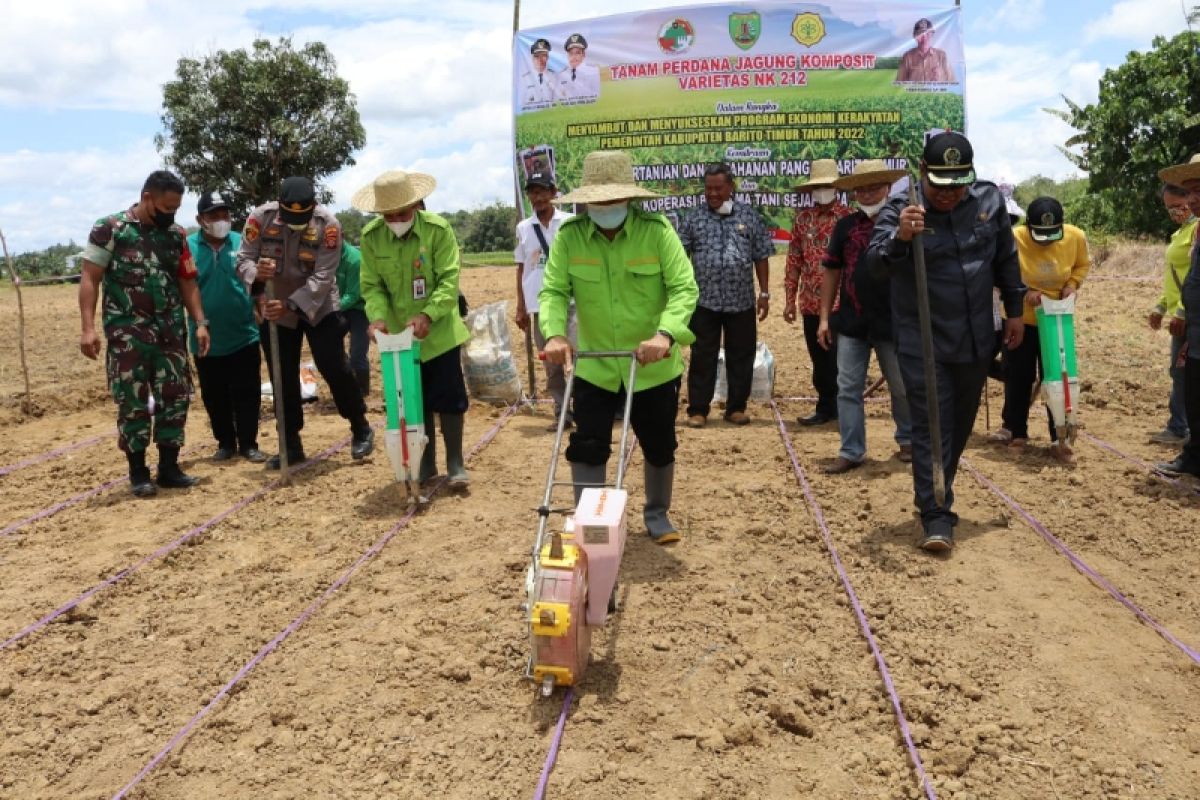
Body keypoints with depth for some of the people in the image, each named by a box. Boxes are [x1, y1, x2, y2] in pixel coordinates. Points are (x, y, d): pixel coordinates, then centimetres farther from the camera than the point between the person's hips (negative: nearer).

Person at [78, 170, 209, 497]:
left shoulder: (176, 235, 9)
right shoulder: (109, 229, -5)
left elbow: (187, 283, 14)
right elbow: (90, 279, -6)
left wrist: (200, 323, 4)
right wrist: (88, 327, -13)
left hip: (170, 331, 5)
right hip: (128, 333, -4)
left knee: (175, 397, 5)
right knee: (133, 402, 1)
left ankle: (169, 467, 16)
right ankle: (138, 472, 12)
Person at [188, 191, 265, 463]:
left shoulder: (243, 243, -1)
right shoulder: (187, 247, -3)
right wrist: (194, 324, -11)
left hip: (244, 335, 0)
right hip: (206, 339, 0)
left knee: (247, 394, 4)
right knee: (214, 397, 10)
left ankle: (248, 443, 14)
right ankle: (225, 443, 24)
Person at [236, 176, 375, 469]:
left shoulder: (328, 224, -21)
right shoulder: (261, 217, -14)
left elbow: (323, 277, -23)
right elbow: (243, 259, -9)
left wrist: (290, 304, -32)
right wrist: (256, 273, -33)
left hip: (320, 307, -2)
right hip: (276, 309, 3)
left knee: (333, 367, -7)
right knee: (283, 379, 6)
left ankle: (361, 428, 13)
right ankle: (291, 444, 18)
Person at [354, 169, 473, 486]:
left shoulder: (438, 229, -14)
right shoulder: (371, 236, -5)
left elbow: (449, 279, -17)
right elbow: (372, 285, -3)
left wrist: (428, 315, -31)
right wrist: (379, 316, -23)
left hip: (439, 333, -3)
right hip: (399, 336, 3)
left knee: (449, 398, 1)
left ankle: (455, 463, 13)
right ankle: (425, 462, 24)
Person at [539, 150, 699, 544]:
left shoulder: (657, 231, -14)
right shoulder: (569, 235, -8)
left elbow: (684, 288, -20)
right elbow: (553, 291, -10)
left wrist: (665, 334, -36)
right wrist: (555, 334, -29)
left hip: (652, 366, -1)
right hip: (593, 366, 1)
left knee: (659, 447, 13)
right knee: (586, 448, 3)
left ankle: (657, 514, 36)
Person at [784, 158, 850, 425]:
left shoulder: (849, 218, -2)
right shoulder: (802, 218, 8)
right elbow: (794, 261, 10)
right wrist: (790, 299, 8)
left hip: (841, 303, -4)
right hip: (811, 304, 4)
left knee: (840, 360, 0)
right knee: (820, 361, 12)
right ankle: (827, 406, 24)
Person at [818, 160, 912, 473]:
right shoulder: (845, 226, 5)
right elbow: (832, 272, 9)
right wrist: (825, 317, 5)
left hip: (893, 322, -2)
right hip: (851, 322, 2)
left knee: (903, 387, 12)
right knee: (848, 389, 2)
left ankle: (908, 440, 33)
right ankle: (851, 452, 11)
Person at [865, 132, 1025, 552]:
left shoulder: (990, 200, -1)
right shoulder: (899, 210, -14)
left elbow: (1007, 258, 11)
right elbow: (874, 263, -28)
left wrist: (1014, 309, 13)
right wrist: (899, 238, -47)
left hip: (976, 339, 5)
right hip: (923, 342, -5)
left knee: (961, 423, 17)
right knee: (931, 426, -6)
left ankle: (935, 494, 37)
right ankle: (936, 515, -1)